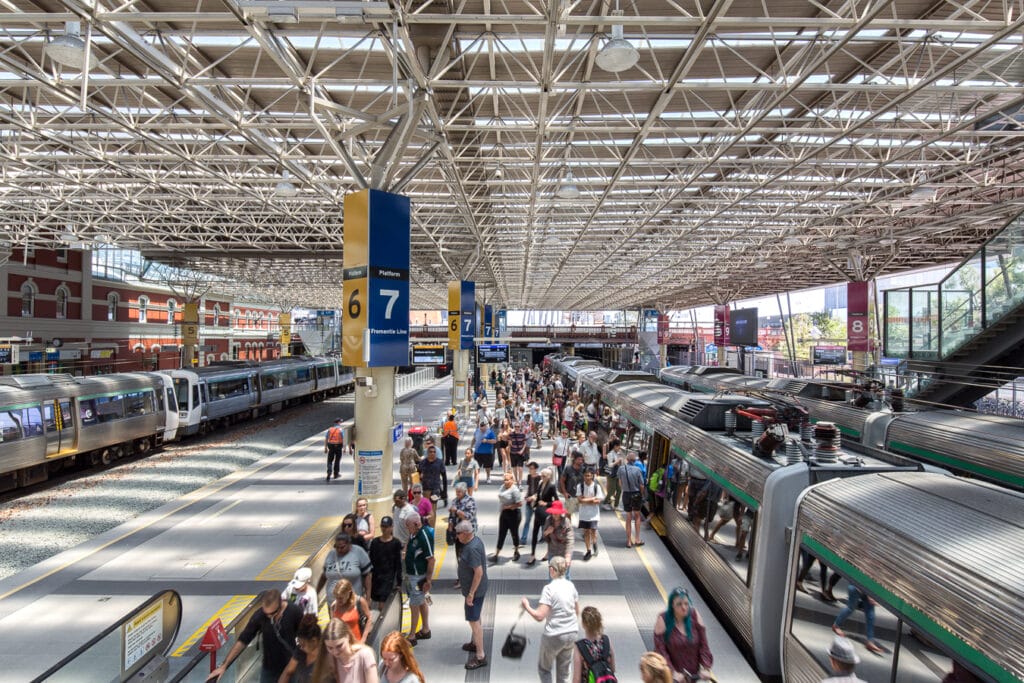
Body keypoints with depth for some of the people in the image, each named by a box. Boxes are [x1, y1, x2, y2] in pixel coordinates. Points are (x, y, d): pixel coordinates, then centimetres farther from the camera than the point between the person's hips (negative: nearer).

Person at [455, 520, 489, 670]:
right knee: (474, 618, 25)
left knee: (474, 621, 0)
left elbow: (479, 572, -30)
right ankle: (474, 643, 42)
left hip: (474, 590, -10)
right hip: (477, 588, 10)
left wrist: (471, 593, -23)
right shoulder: (475, 540, 0)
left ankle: (480, 656, 10)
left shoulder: (472, 549, -29)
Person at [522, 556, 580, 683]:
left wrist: (527, 607, -7)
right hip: (572, 634, 6)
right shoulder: (571, 585, 0)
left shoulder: (549, 588, -18)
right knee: (563, 671, 23)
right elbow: (577, 612, 10)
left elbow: (539, 616, -23)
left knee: (544, 668, 18)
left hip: (554, 636, -6)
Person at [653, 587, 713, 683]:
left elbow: (703, 643, -4)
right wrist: (672, 672, -21)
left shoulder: (694, 615, -10)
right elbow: (660, 649, -18)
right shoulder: (663, 620, -19)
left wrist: (706, 668, -9)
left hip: (694, 673, 3)